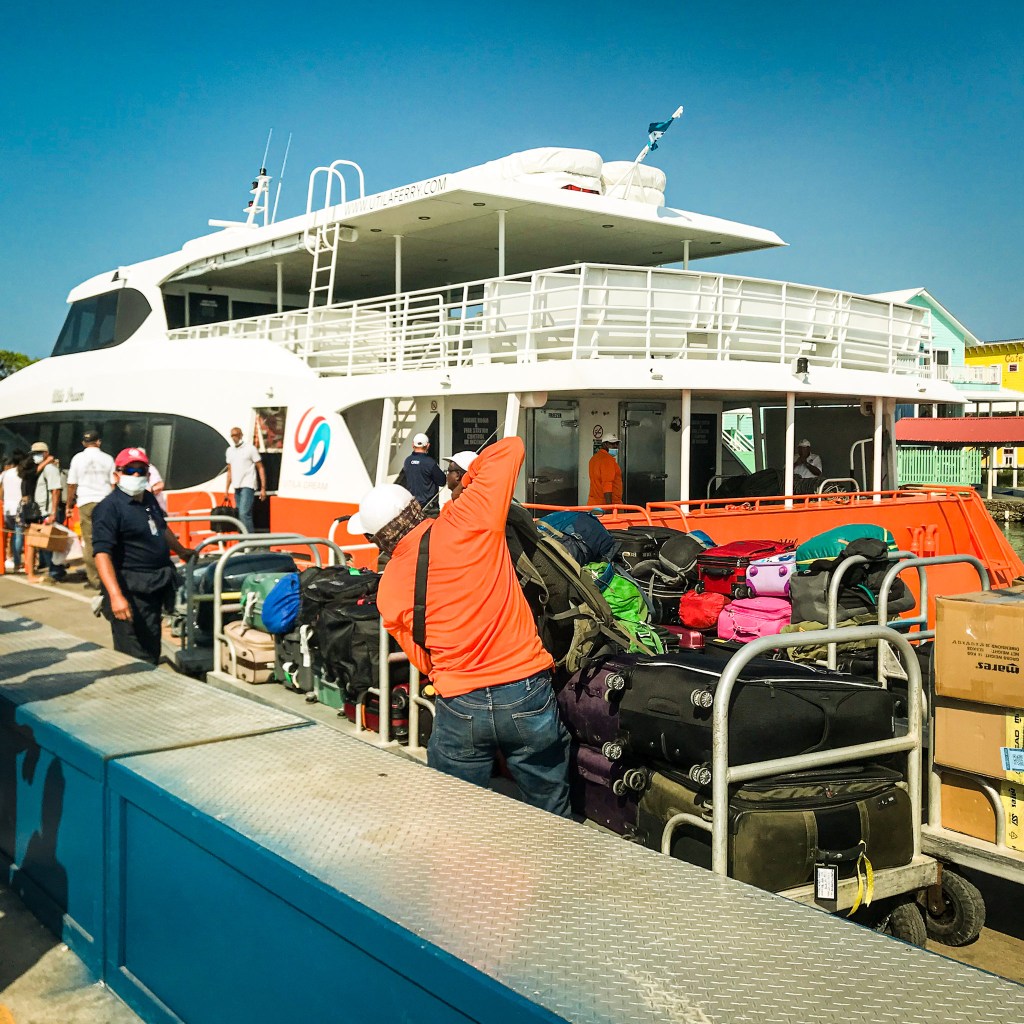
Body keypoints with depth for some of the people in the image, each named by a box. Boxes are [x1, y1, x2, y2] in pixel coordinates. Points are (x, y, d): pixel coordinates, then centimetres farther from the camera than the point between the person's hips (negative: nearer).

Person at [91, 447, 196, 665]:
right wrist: (115, 595, -35)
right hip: (132, 591, -9)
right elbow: (102, 553, -25)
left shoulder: (149, 499, 12)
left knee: (152, 651, 20)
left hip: (157, 587, 9)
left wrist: (181, 551, 44)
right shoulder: (109, 507, -16)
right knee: (137, 658, -9)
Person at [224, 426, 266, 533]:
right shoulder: (229, 451, 15)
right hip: (237, 488, 7)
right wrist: (227, 489, 15)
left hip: (247, 487, -7)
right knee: (240, 515, 7)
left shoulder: (250, 448, -3)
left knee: (244, 514, -19)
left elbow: (260, 468, -4)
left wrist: (263, 488, -10)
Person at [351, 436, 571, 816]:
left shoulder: (388, 592, 3)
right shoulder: (466, 523, -6)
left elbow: (424, 661, 12)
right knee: (554, 818, 13)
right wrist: (467, 483, 16)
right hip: (527, 695, -1)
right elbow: (509, 449, 1)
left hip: (459, 710, 1)